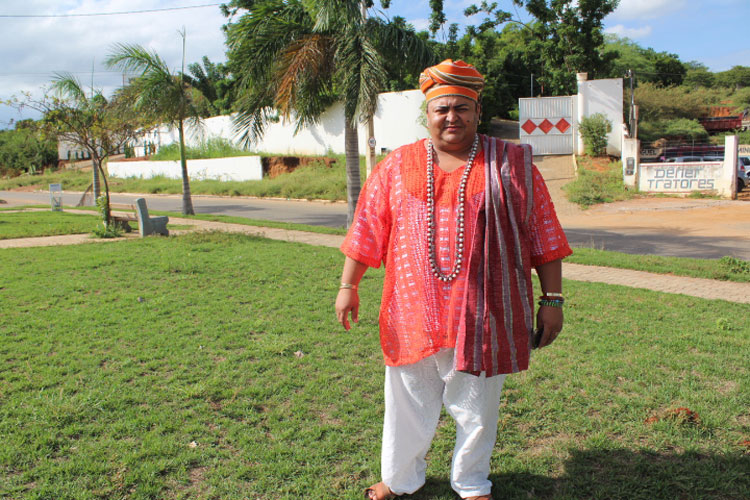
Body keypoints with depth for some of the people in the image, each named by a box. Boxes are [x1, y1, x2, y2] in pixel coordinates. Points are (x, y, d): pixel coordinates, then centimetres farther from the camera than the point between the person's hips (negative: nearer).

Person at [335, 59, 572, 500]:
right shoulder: (397, 167, 5)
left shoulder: (512, 165, 1)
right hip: (413, 314, 1)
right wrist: (349, 286, 7)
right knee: (409, 406, 16)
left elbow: (544, 237, 1)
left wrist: (552, 299, -1)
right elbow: (367, 230, 8)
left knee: (477, 410, 14)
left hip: (482, 316, -1)